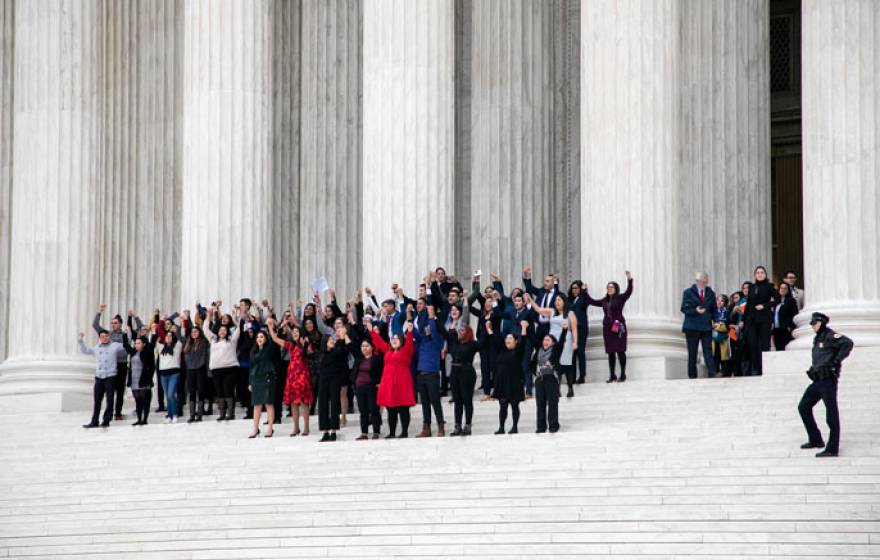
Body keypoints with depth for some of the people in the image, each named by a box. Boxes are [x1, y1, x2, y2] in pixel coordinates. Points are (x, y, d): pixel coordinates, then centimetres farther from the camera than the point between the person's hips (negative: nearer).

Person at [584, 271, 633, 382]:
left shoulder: (621, 298, -1)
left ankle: (623, 374, 4)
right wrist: (585, 291, 24)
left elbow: (629, 291, -16)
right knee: (610, 352, 6)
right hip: (607, 327, 5)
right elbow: (591, 301, 22)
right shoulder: (604, 301, 14)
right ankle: (612, 375, 10)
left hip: (618, 327, -5)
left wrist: (629, 280, -28)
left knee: (620, 351, -2)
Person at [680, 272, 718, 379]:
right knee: (692, 353, 3)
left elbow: (714, 309, 16)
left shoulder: (710, 293, 12)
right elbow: (684, 309, -2)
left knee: (708, 351, -7)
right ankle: (692, 375, 8)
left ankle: (712, 373, -12)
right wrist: (695, 311, -19)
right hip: (692, 327, -2)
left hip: (706, 327, 2)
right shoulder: (688, 293, 2)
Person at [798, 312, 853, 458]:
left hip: (828, 380, -10)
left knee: (831, 415, -6)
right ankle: (815, 440, 23)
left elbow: (848, 344, -24)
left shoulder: (830, 336, -9)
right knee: (803, 407, 15)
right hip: (817, 381, 10)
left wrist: (836, 361, -22)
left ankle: (832, 449, -4)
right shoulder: (817, 339, 17)